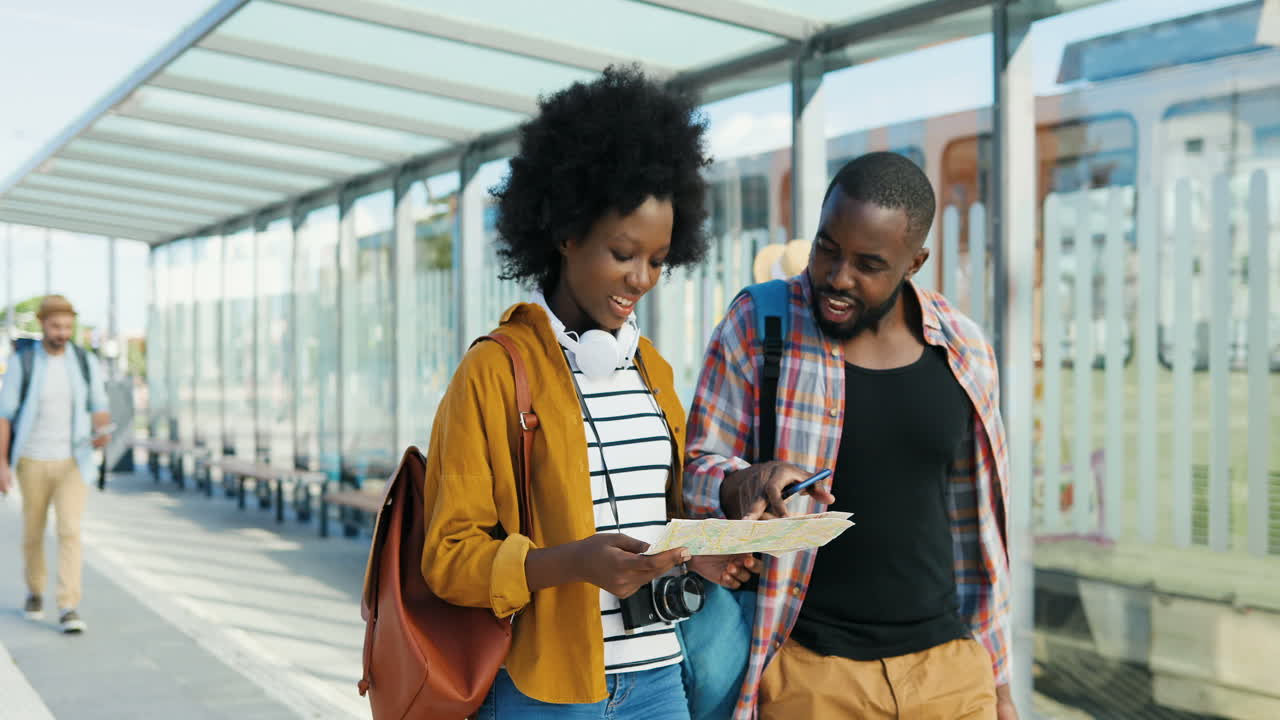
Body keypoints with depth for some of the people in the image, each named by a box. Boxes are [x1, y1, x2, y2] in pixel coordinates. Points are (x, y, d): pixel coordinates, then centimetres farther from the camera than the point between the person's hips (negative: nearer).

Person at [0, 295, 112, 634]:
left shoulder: (86, 362, -3)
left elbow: (99, 408, 5)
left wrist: (101, 432, -18)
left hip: (72, 463, 0)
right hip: (34, 463, 0)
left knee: (69, 532, -13)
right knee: (33, 534, 14)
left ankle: (68, 609, -13)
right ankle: (35, 590, 40)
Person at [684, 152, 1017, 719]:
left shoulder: (963, 352, 2)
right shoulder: (757, 325, -7)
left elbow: (973, 525, 9)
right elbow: (697, 470, -3)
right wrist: (749, 485, -25)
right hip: (809, 671, -2)